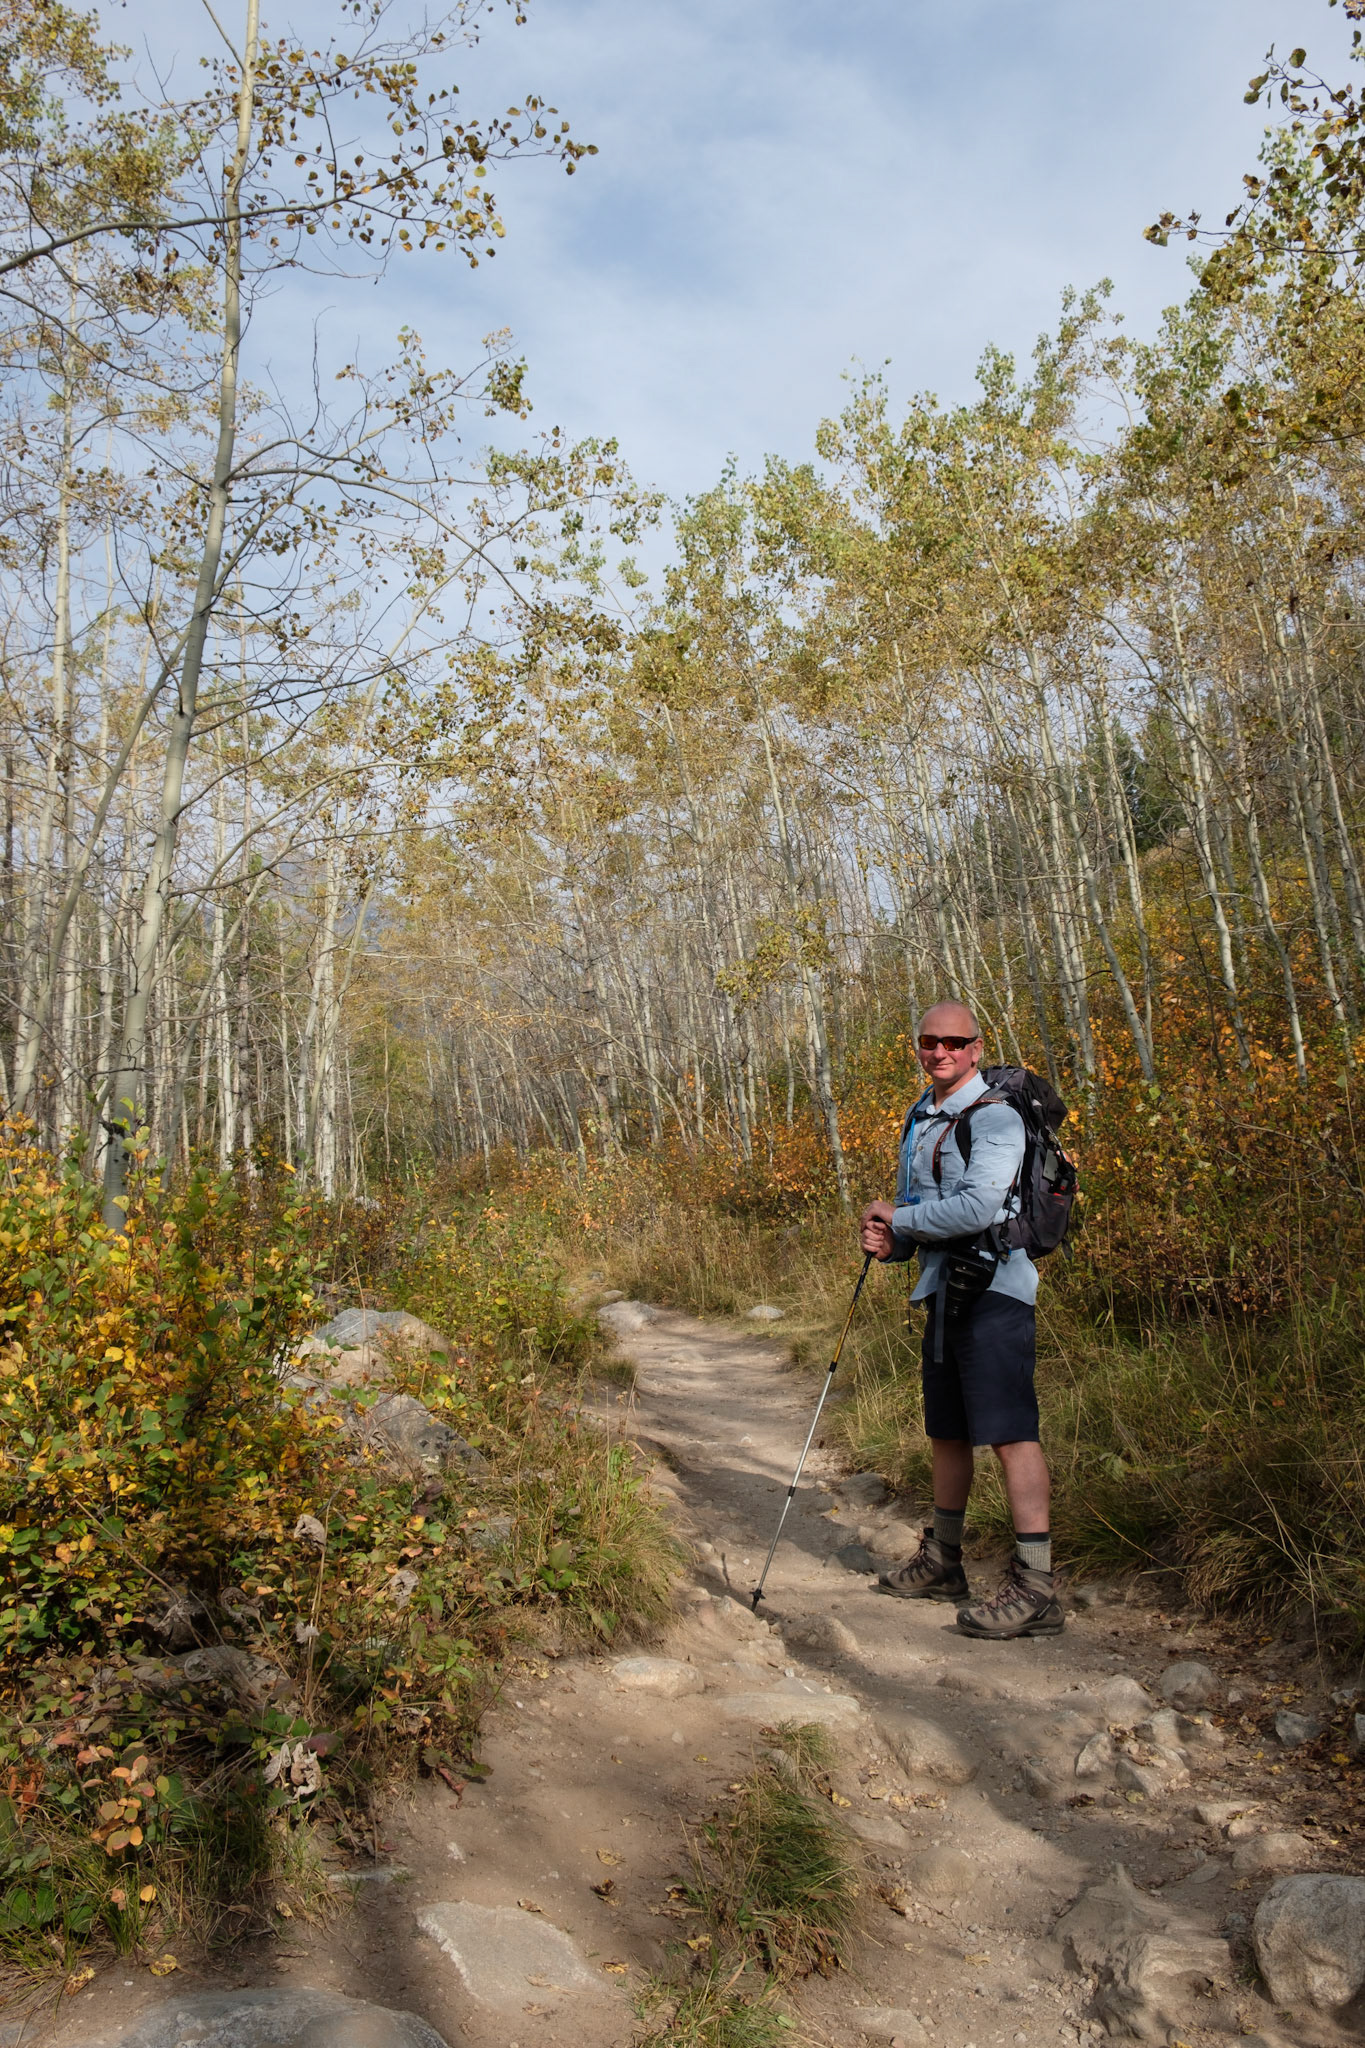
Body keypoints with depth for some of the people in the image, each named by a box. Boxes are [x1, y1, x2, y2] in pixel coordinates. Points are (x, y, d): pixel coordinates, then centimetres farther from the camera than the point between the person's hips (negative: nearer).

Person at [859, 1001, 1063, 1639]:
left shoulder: (994, 1115, -12)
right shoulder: (920, 1119, 16)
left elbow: (977, 1208, -24)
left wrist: (898, 1217, -12)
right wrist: (889, 1241, 2)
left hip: (992, 1286, -9)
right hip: (942, 1289, 9)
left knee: (1009, 1430, -9)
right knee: (947, 1431, 17)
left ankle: (1035, 1587, -3)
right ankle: (942, 1561, 31)